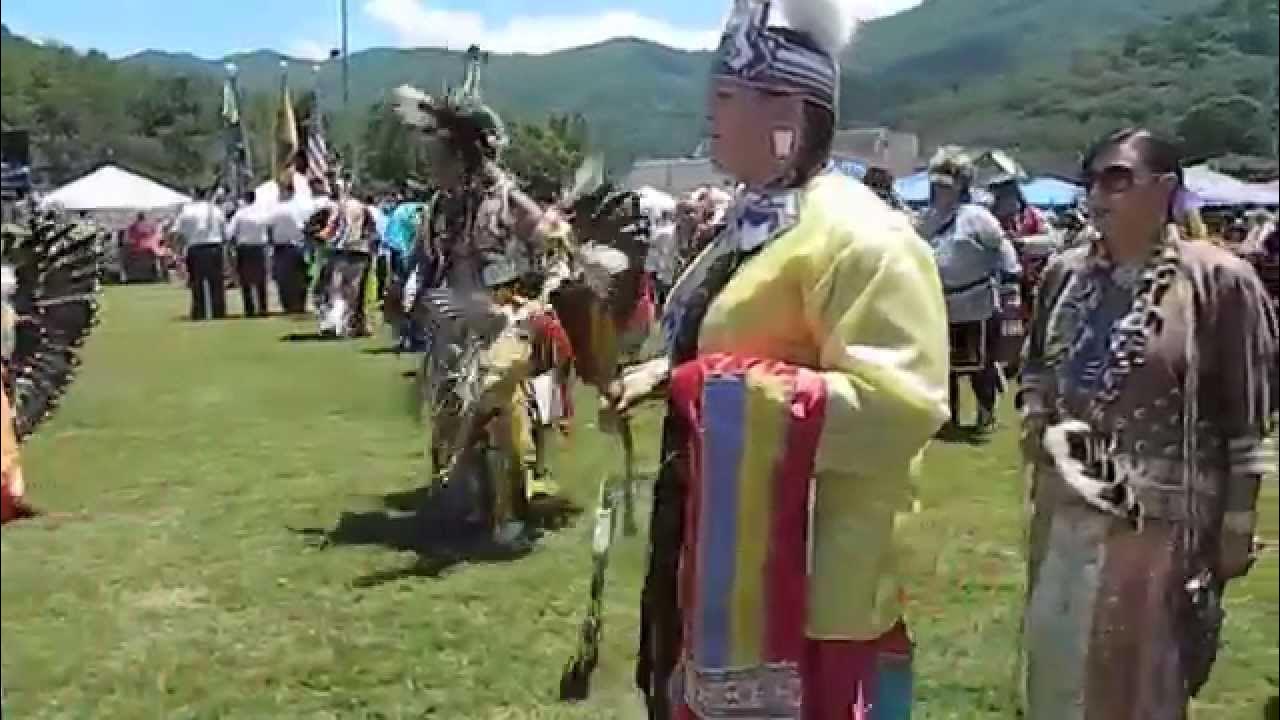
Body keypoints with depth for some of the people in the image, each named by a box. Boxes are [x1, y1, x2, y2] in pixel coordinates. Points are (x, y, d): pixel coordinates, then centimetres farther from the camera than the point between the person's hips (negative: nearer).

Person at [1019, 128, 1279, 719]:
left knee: (1144, 671, 10)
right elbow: (1035, 376, 18)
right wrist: (1042, 431, 0)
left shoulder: (1219, 279, -11)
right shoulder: (1066, 273, 4)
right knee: (1059, 659, 17)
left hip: (1165, 516, -5)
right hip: (1067, 507, 5)